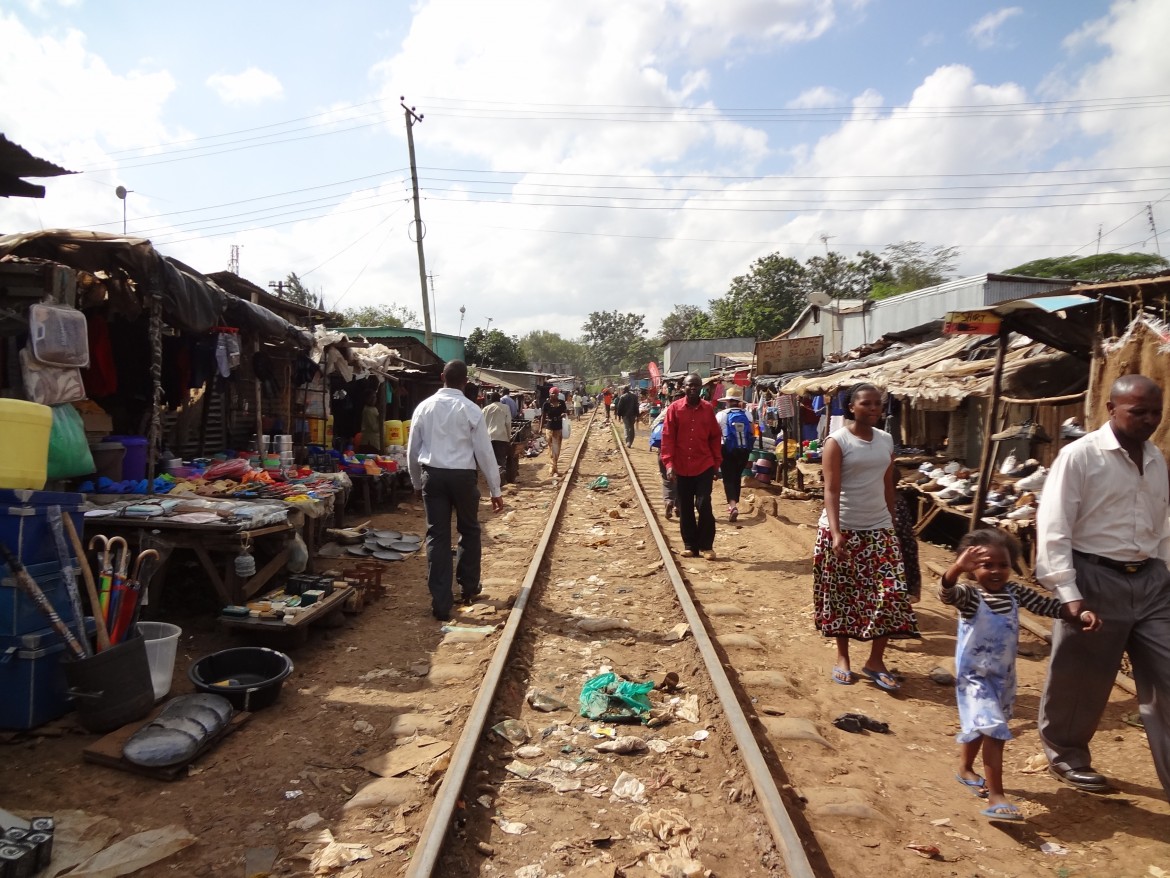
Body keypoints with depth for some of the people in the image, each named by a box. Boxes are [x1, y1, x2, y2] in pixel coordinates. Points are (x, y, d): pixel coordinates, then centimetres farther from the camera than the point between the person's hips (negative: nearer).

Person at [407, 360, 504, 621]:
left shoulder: (424, 407, 3)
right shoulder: (471, 409, -6)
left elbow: (412, 450, 8)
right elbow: (484, 452, -5)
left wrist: (417, 482, 23)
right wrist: (495, 490, 2)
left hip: (432, 475, 2)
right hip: (462, 476, -2)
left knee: (437, 536, 6)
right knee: (469, 531, 19)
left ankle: (441, 603, 6)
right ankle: (469, 588, 33)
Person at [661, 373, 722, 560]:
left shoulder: (708, 409, 2)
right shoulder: (674, 409, -3)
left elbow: (715, 437, 7)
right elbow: (667, 437, -6)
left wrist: (717, 462, 4)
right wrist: (668, 463, -13)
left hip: (704, 466, 0)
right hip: (681, 467, 0)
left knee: (704, 505, -5)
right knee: (685, 509, 8)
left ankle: (706, 546, 8)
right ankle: (690, 545, 21)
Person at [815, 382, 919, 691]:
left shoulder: (886, 440, 7)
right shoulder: (837, 441, -11)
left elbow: (888, 486, 14)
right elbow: (831, 489, -17)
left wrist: (892, 524, 14)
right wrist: (835, 532, -25)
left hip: (878, 527, 5)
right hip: (843, 528, -5)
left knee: (891, 592, -1)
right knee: (842, 594, 6)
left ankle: (875, 661, 13)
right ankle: (843, 657, 23)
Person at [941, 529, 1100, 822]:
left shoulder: (1014, 592, -4)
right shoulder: (969, 595, -23)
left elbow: (1047, 606, 2)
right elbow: (946, 594, -44)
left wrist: (1080, 615, -14)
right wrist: (957, 568, -63)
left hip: (1004, 676, 7)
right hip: (974, 677, -7)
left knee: (980, 725, 25)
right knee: (994, 730, -17)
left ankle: (965, 769, 47)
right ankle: (996, 797, -10)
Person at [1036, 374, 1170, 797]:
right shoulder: (1079, 456, -11)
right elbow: (1052, 531, -14)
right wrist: (1070, 595, -18)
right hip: (1096, 579, -6)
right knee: (1080, 680, 9)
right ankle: (1066, 756, 32)